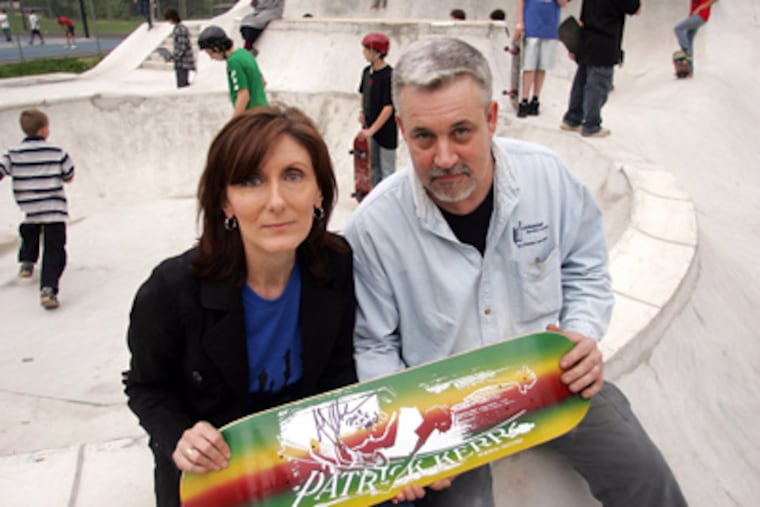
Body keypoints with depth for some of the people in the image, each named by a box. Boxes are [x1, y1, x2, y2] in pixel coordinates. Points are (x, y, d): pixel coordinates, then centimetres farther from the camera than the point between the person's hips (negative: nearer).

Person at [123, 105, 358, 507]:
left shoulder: (340, 267, -15)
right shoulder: (171, 290, -22)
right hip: (209, 475, 0)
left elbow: (337, 372, -1)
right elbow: (147, 387, -5)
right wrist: (179, 438, -22)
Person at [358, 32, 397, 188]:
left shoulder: (389, 76, -20)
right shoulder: (367, 71, 3)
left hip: (386, 130, -8)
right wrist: (362, 111, 4)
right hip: (370, 127, 8)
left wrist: (372, 130, -23)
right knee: (374, 168, 20)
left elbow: (389, 107, -22)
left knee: (387, 170, 2)